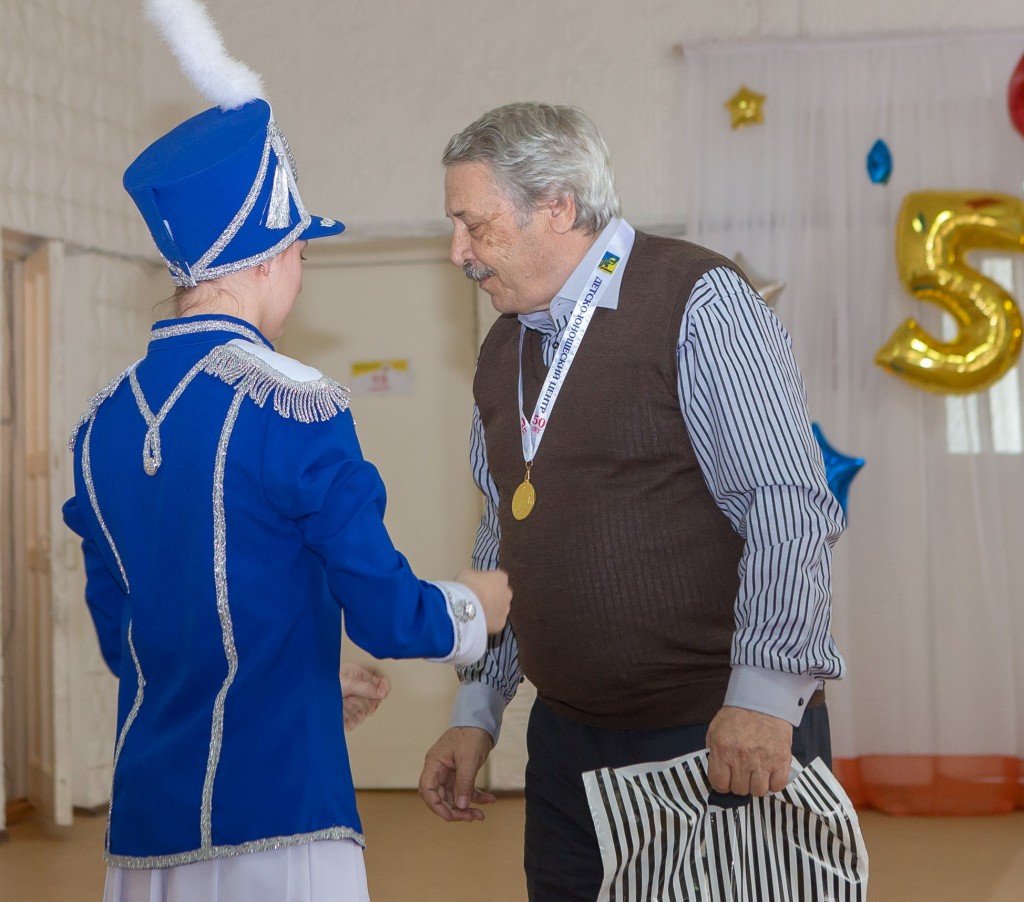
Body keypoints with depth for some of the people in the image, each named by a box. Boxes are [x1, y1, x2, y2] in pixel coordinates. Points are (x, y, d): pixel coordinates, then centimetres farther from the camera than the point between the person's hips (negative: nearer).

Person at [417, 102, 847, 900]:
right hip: (570, 739, 7)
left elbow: (788, 505, -17)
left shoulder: (697, 302, -10)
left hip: (736, 740, -6)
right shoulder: (505, 349, 13)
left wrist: (763, 692, -25)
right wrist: (477, 711, 15)